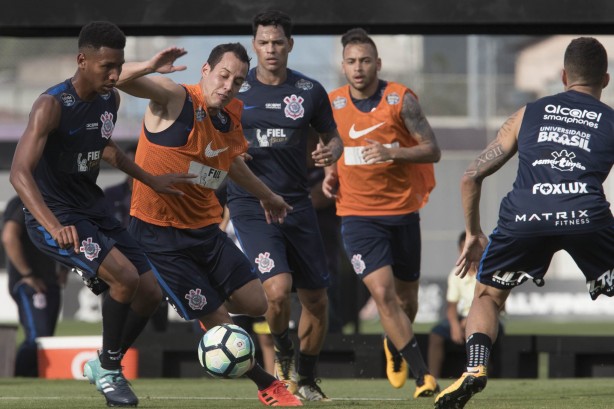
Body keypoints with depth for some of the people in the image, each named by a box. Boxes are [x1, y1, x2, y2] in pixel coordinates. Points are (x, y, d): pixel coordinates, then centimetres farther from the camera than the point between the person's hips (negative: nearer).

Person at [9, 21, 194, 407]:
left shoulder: (110, 100, 2)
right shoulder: (52, 106, -23)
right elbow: (20, 172, -33)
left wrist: (152, 180, 25)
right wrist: (55, 227, -46)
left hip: (93, 211, 8)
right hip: (55, 217, -8)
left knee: (151, 293, 4)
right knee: (126, 276, -26)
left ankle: (105, 366, 25)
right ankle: (108, 370, -6)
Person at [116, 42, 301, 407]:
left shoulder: (231, 114, 5)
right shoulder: (175, 98, -17)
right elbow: (118, 79, -31)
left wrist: (266, 195, 39)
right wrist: (150, 67, -52)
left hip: (205, 228, 7)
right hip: (159, 233, -7)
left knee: (256, 305, 3)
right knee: (217, 320, -3)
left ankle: (209, 311, 35)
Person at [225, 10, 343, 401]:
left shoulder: (310, 91, 3)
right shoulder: (235, 91, -1)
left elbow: (333, 137, 13)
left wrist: (331, 151, -10)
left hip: (298, 204, 3)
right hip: (251, 205, -3)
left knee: (317, 299, 5)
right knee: (278, 289, -22)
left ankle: (305, 379, 27)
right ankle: (283, 353, 10)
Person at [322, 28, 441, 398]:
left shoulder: (401, 99, -7)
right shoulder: (333, 104, 2)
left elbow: (432, 150, -9)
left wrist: (392, 152, -24)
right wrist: (330, 175, 1)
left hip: (403, 211, 0)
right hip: (358, 214, 0)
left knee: (406, 297, 12)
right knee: (382, 292, -17)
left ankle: (394, 346, 46)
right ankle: (424, 375, -13)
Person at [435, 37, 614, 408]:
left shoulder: (529, 114, 26)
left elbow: (471, 177, 26)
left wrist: (474, 234, 36)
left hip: (524, 214, 1)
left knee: (488, 295, 23)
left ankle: (475, 369, 1)